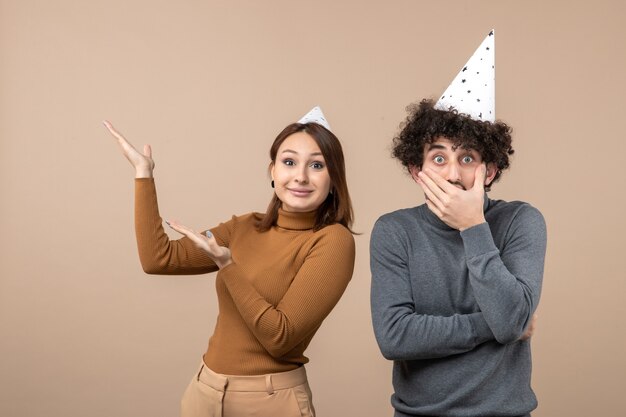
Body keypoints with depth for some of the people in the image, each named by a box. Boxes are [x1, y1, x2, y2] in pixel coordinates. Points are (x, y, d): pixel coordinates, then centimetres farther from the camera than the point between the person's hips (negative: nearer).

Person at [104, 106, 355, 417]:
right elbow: (158, 259, -1)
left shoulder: (332, 240, -15)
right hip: (204, 388, 6)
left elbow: (280, 337, -19)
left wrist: (226, 264, -23)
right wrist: (143, 172, 3)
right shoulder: (245, 227, 4)